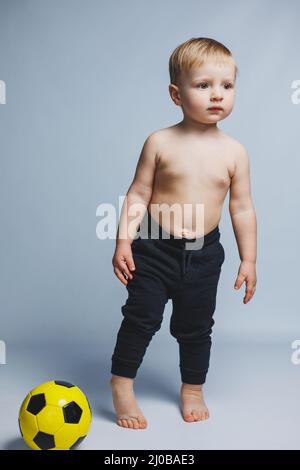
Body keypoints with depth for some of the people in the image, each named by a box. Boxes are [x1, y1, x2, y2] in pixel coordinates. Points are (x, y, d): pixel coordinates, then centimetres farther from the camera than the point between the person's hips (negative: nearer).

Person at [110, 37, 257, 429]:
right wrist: (123, 241, -9)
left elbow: (243, 208, 2)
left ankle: (193, 389, 37)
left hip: (204, 254, 2)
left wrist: (248, 259, 2)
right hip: (155, 249, -2)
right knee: (141, 317, 2)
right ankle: (122, 384, 25)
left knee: (196, 327, 15)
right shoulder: (160, 142, -8)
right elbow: (138, 194, -4)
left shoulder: (234, 151, -3)